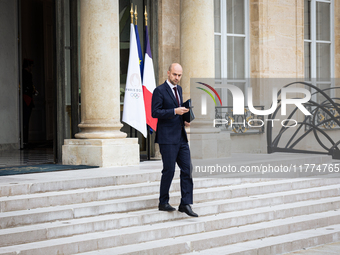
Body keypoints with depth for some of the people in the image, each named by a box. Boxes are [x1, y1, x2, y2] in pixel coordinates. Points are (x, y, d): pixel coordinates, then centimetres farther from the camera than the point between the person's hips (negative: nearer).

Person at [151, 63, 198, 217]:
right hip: (167, 138, -7)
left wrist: (184, 120, 8)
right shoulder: (159, 91, -8)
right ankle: (163, 203, 11)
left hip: (181, 138, 7)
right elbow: (155, 112, -15)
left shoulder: (178, 89, 16)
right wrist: (175, 111, -23)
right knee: (169, 170, -3)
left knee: (187, 169, 1)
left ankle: (185, 204, 4)